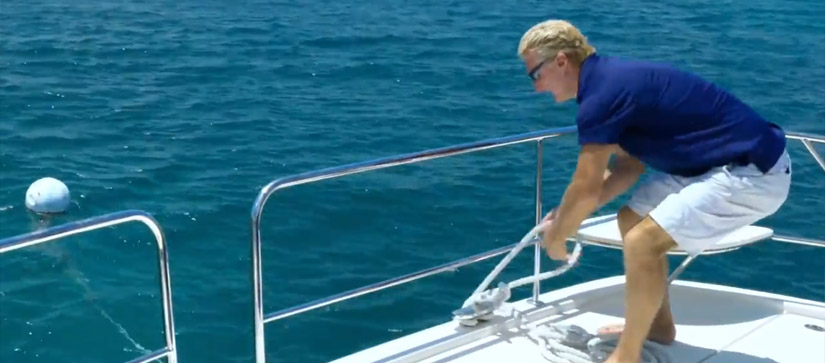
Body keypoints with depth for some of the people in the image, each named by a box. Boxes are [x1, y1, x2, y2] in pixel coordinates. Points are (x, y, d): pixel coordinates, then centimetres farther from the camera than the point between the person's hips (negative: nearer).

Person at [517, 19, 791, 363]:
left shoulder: (601, 93, -20)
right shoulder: (612, 78, 10)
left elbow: (586, 189, -16)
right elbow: (629, 165, 18)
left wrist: (556, 237, 2)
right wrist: (567, 216, 15)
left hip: (752, 173, -10)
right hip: (719, 162, 10)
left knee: (642, 242, -16)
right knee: (633, 220, 15)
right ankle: (658, 324, 29)